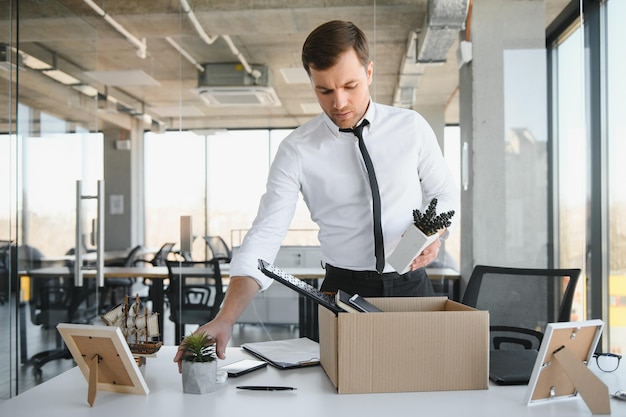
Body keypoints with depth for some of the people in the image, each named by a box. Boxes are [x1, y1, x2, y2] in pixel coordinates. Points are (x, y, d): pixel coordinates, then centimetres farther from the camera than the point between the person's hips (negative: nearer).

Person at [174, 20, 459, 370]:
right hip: (344, 290, -1)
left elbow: (445, 193, 8)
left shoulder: (411, 127, -4)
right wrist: (226, 319, -27)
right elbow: (266, 234, -16)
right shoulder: (297, 150, -9)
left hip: (411, 286, 2)